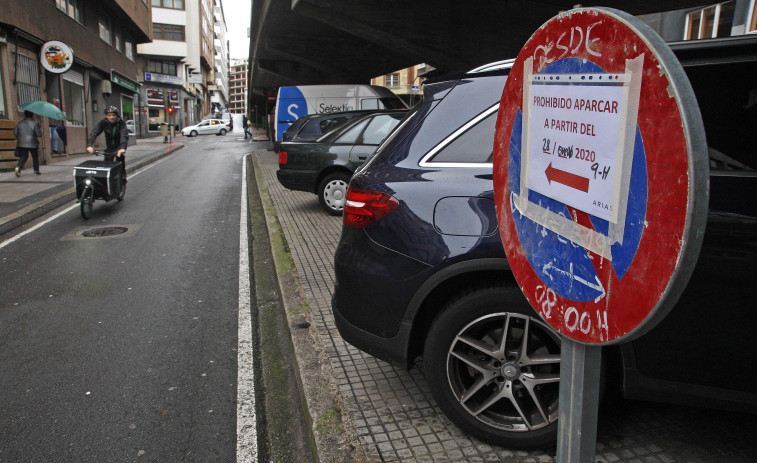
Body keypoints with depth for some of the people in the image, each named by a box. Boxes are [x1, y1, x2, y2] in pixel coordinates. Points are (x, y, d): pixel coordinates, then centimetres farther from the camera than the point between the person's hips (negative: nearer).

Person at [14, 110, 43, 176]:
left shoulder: (20, 123, 5)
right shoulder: (35, 123, -9)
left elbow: (15, 133, 7)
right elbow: (39, 134, -12)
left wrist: (19, 138, 24)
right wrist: (40, 130, 9)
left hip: (21, 144, 3)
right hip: (32, 144, -3)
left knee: (23, 157, 7)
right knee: (35, 157, 13)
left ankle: (18, 167, -18)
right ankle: (36, 170, 19)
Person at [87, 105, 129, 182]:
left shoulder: (121, 123, -19)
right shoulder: (103, 123, -11)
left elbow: (124, 135, -34)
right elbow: (94, 133, -22)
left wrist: (122, 148, -52)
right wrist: (90, 145, -40)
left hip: (119, 146, -3)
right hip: (109, 147, 3)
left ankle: (123, 179, 0)